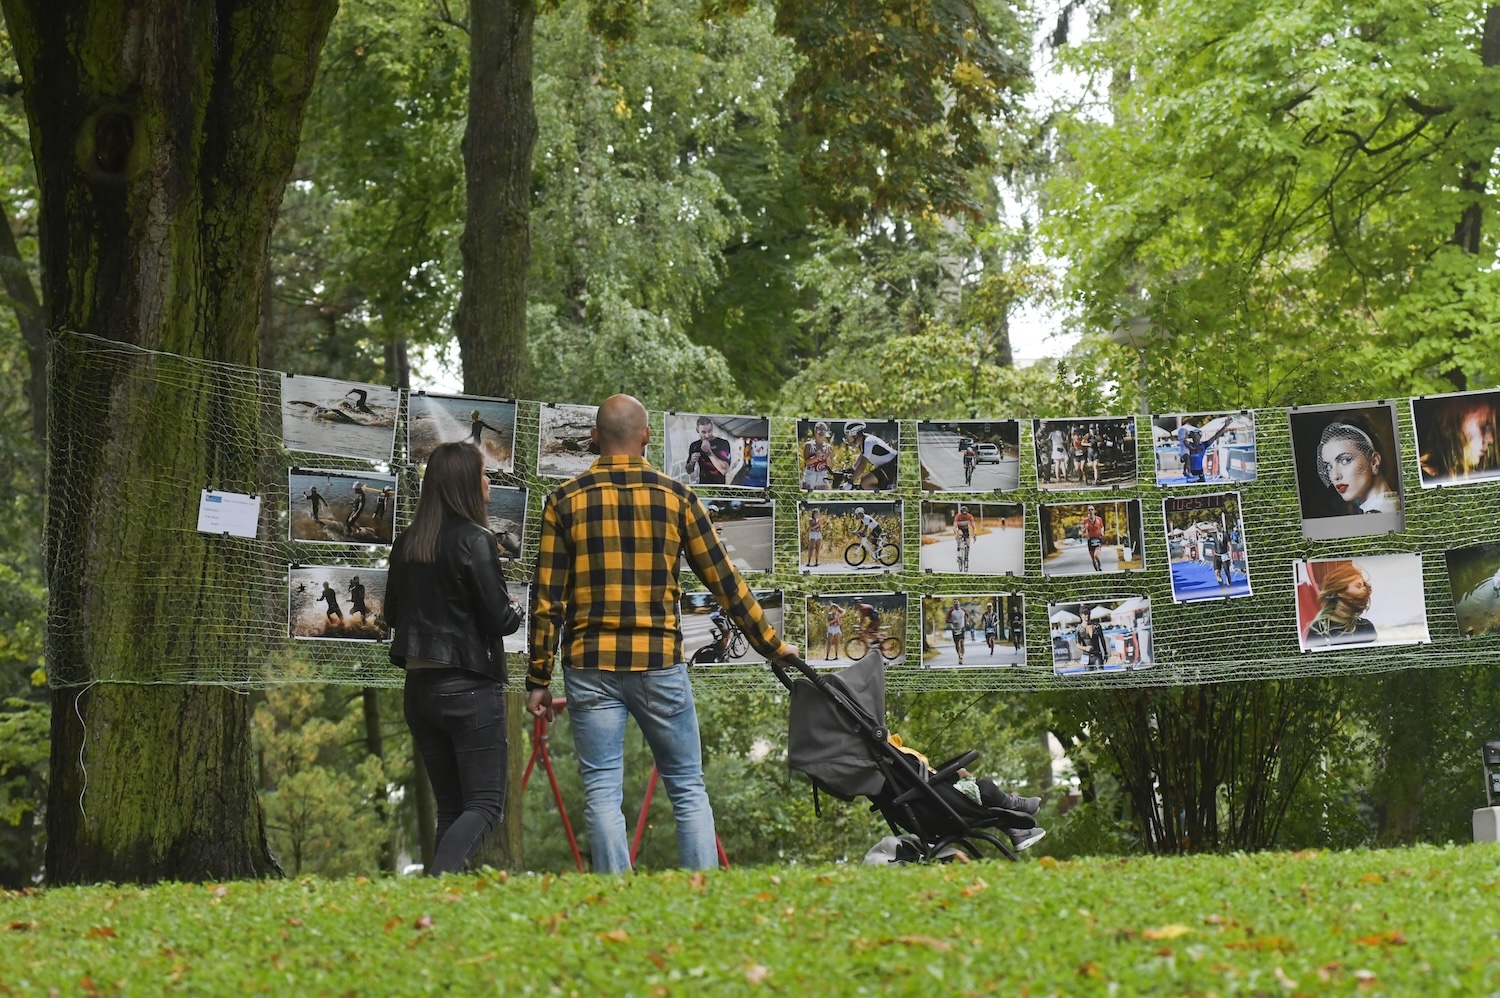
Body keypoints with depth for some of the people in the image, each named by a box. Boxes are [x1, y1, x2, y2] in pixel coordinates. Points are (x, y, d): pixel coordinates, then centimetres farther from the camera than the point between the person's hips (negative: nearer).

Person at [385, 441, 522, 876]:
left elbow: (392, 614, 15)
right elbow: (499, 619, -11)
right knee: (485, 804, -4)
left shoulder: (405, 544, 7)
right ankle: (438, 881, -24)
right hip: (470, 686, -6)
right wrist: (514, 611, 10)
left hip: (418, 688, 6)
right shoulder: (475, 541, -11)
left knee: (450, 806, 13)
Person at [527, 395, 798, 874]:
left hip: (590, 666, 0)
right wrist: (771, 644, 17)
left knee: (602, 792, 3)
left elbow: (547, 598, 0)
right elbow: (724, 581, 6)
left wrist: (538, 680, 6)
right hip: (660, 663, 0)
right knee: (688, 788, 9)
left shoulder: (565, 501, 2)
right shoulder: (677, 497, 3)